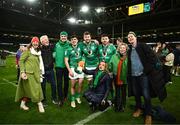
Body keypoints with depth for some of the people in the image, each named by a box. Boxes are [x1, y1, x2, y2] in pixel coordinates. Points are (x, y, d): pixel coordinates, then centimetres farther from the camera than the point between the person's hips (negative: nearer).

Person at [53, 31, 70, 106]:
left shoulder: (69, 45, 1)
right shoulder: (56, 45, 5)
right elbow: (54, 53, 15)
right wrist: (54, 55, -2)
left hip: (67, 66, 0)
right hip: (59, 66, 0)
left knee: (66, 82, 12)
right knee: (59, 82, -1)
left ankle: (65, 96, 32)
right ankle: (60, 99, 8)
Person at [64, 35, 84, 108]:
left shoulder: (80, 47, 6)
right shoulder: (68, 50, -1)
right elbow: (66, 61, -4)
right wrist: (70, 70, -11)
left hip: (80, 68, 2)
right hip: (73, 68, -2)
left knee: (80, 84, 3)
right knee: (73, 85, 4)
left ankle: (78, 97, 27)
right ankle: (72, 100, 19)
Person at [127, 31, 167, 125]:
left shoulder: (143, 46, -4)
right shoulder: (129, 50, 11)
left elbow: (153, 57, -9)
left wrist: (149, 69, -14)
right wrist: (129, 74, 10)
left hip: (143, 75, -5)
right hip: (133, 76, 5)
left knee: (146, 95, 0)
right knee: (136, 94, 16)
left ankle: (148, 114, 18)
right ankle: (139, 109, 37)